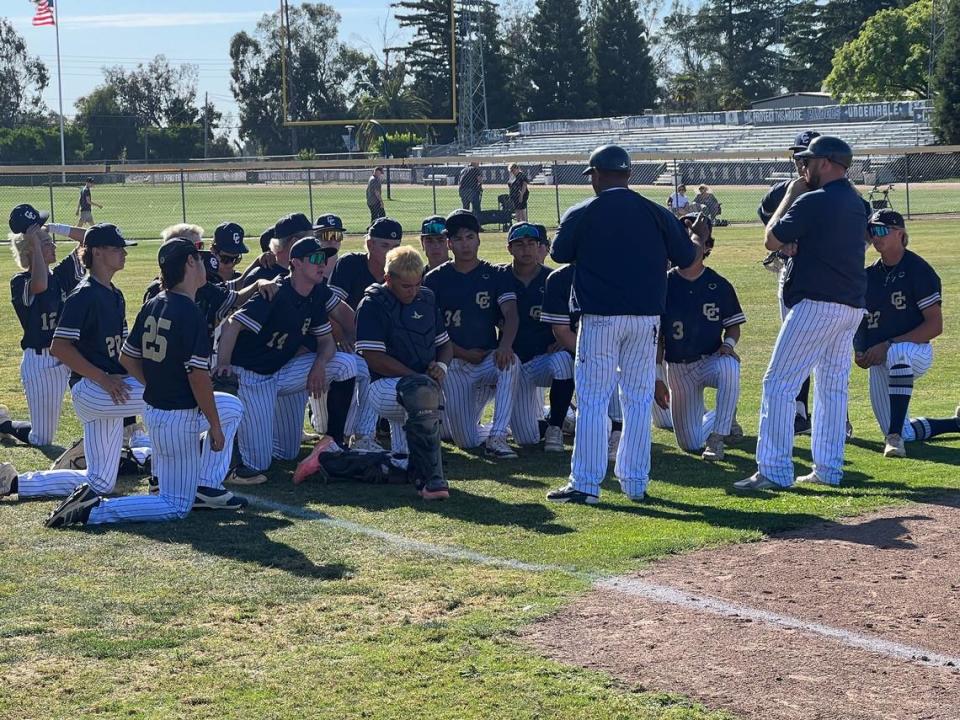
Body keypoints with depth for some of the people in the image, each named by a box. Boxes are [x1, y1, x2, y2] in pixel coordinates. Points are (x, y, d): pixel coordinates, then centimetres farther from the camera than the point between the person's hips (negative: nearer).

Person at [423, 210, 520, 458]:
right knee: (467, 442, -6)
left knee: (510, 362, -37)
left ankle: (497, 437, -33)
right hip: (453, 365, 0)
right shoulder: (435, 279, 3)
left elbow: (511, 314, -11)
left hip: (488, 358, 0)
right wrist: (463, 353, -11)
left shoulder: (496, 276, 4)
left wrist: (505, 345, -32)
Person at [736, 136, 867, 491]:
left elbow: (772, 240, -5)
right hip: (853, 305, 9)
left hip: (817, 302, -9)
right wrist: (797, 247, 8)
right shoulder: (857, 203, 15)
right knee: (833, 384, 14)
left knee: (779, 382, -7)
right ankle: (828, 469, 15)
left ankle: (774, 471, -12)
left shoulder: (812, 201, -13)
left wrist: (791, 194, 3)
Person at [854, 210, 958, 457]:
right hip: (879, 363, 7)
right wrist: (859, 351, -4)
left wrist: (888, 345, -22)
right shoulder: (869, 275, 8)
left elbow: (935, 325, -16)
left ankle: (895, 436, -42)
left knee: (898, 354, -43)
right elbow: (860, 321, 17)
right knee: (906, 434, 5)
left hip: (917, 351, -6)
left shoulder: (918, 270, -11)